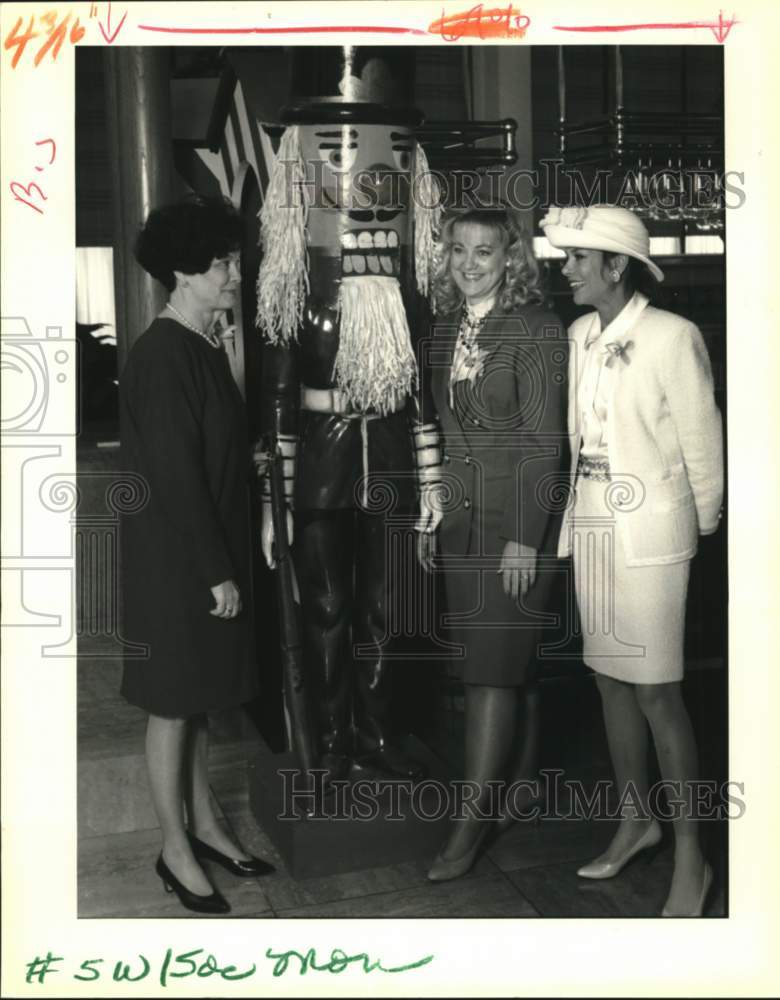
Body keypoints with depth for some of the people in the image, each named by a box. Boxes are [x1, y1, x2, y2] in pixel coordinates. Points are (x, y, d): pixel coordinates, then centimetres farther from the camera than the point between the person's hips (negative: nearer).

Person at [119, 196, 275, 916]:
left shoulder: (206, 348, 10)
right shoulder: (162, 356, -19)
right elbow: (176, 477, -21)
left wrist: (229, 562, 13)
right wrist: (217, 573, -19)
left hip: (212, 553, 9)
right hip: (175, 562, -9)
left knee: (200, 699, 18)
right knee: (173, 704, 5)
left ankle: (204, 826, 32)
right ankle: (175, 850, 20)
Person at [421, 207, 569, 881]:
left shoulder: (537, 329, -9)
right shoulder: (447, 329, 10)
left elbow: (544, 439, -13)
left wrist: (524, 539, -16)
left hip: (517, 520, -6)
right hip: (460, 517, 6)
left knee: (494, 664, -4)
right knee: (507, 656, 15)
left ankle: (474, 819, 4)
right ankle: (522, 771, 32)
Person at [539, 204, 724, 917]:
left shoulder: (673, 337, -12)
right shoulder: (579, 336, 6)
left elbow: (701, 443, -7)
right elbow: (573, 430, 9)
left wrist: (702, 528, 2)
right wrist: (578, 512, 7)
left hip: (650, 529, -6)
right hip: (590, 521, 6)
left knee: (655, 692, -3)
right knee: (609, 675, 13)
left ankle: (690, 857, 12)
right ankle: (635, 819, 30)